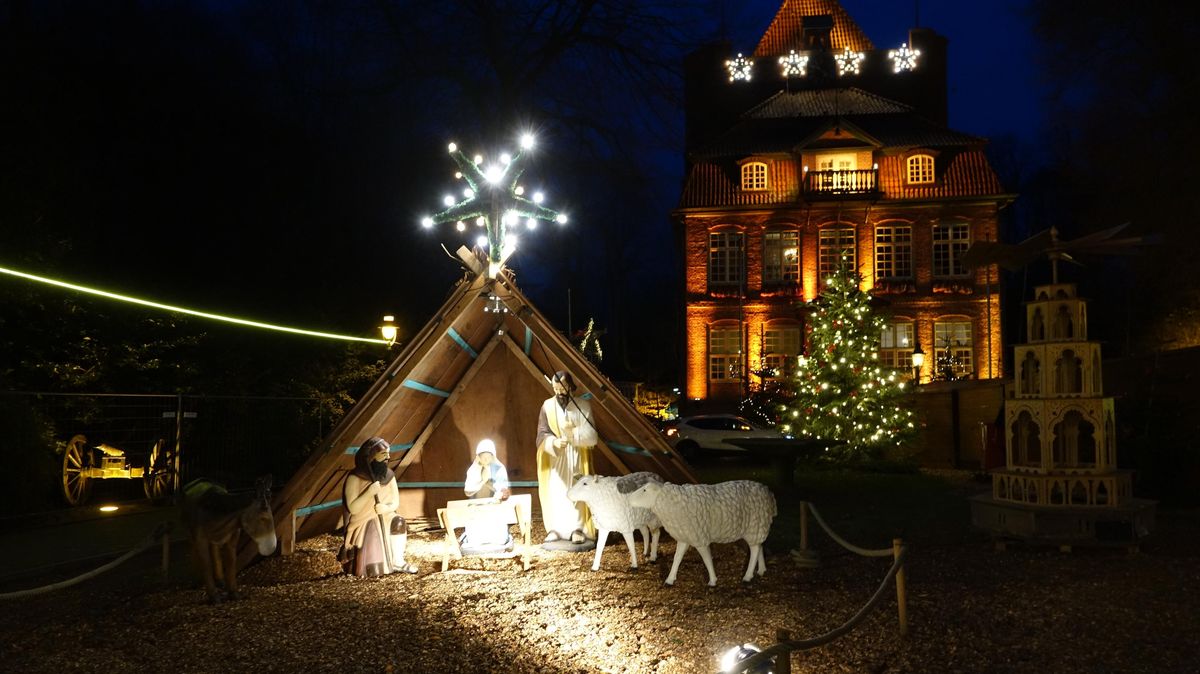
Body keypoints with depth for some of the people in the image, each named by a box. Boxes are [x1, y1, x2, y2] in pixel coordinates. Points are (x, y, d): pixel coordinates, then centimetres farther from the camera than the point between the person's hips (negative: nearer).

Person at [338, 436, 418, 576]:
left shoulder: (388, 475, -3)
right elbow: (352, 508, -22)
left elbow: (396, 502, 1)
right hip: (361, 524, -5)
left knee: (398, 523, -29)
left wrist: (386, 508, -21)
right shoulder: (355, 478, -18)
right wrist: (370, 492, -31)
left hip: (384, 518, 5)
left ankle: (397, 561, -13)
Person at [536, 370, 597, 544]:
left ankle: (577, 529, 3)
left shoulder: (583, 406, -4)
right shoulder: (547, 406, 0)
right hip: (553, 459, 1)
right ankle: (555, 529, 5)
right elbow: (542, 434, -6)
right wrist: (554, 441, -26)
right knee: (554, 492, -2)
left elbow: (592, 436, -9)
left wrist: (573, 431, -25)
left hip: (576, 459, -1)